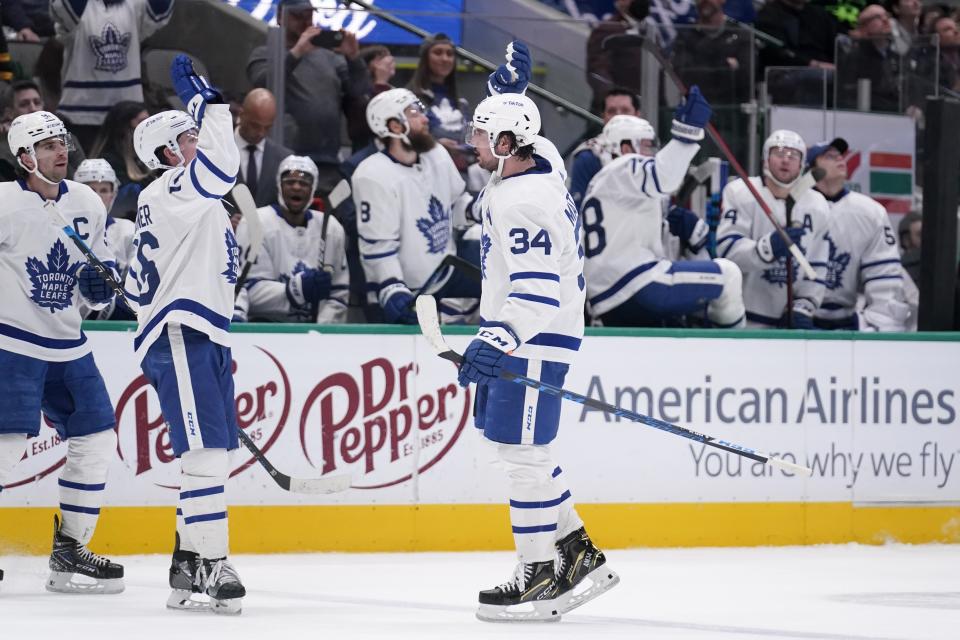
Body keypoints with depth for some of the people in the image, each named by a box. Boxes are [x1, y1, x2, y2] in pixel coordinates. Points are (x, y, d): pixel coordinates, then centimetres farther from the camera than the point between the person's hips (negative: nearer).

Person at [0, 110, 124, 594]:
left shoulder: (87, 204, 7)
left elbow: (99, 271, 17)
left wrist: (99, 281, -4)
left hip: (68, 348, 7)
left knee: (97, 440, 5)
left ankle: (70, 551, 16)